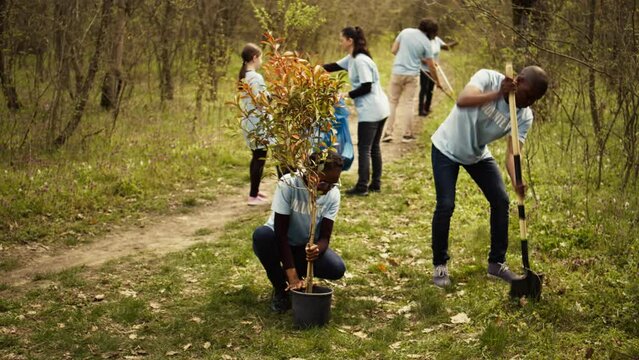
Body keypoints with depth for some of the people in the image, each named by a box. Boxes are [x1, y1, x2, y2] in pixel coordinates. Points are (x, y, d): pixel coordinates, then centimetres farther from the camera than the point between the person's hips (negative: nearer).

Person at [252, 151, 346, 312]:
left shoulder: (333, 194, -15)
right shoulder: (288, 184, -27)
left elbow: (325, 236, -17)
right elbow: (281, 232, -27)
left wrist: (317, 249, -44)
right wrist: (292, 275, -35)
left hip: (307, 247, 3)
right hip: (279, 243, -2)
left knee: (337, 269, -25)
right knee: (261, 234, -37)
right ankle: (280, 288, -11)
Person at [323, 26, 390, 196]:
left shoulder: (360, 61, -18)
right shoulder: (352, 58, 11)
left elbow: (366, 87, -21)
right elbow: (335, 66, 20)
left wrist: (347, 95, -12)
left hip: (370, 111, -10)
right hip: (379, 109, 10)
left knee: (364, 148, -4)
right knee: (374, 147, 15)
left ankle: (362, 187, -1)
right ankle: (376, 183, 22)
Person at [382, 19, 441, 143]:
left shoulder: (405, 32, -2)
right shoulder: (426, 43, -6)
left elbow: (393, 50, 3)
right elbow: (431, 66, 0)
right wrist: (437, 81, 14)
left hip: (398, 72, 2)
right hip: (412, 75, -1)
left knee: (393, 102, 8)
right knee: (408, 104, 6)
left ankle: (388, 132, 4)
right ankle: (407, 134, 11)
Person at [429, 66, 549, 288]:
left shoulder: (525, 116, -16)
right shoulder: (488, 78, -27)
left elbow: (512, 152, -24)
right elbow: (462, 101, -45)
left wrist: (516, 181, -42)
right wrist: (497, 94, -54)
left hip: (478, 155, 5)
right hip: (447, 149, -5)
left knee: (501, 201, -4)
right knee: (446, 205, -14)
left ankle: (496, 263, 11)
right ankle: (439, 265, 3)